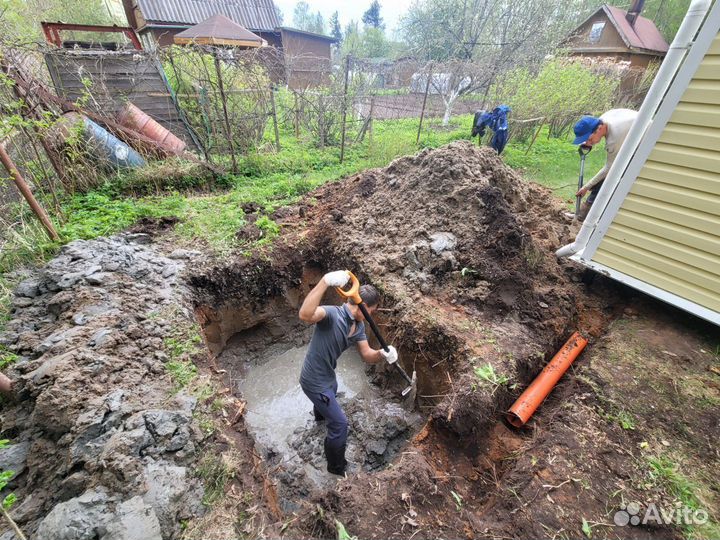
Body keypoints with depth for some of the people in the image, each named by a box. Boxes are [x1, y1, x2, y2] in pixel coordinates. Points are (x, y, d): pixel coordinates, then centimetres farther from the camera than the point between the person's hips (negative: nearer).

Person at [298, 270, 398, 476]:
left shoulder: (358, 325, -7)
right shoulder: (332, 314, -34)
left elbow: (367, 354, -5)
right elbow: (305, 315, -55)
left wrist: (382, 354, -28)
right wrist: (325, 281, -65)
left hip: (327, 375, 9)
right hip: (315, 381, -9)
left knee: (331, 395, 41)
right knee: (340, 423, 5)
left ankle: (321, 415, 77)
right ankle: (336, 466, 34)